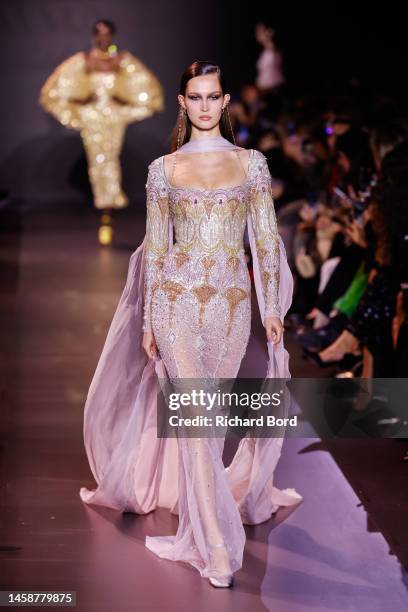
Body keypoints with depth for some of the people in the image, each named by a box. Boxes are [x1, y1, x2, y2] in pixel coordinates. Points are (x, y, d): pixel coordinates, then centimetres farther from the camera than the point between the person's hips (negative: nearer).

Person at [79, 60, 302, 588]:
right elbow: (156, 247, 6)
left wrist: (272, 307, 1)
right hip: (177, 296, -1)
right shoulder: (164, 168, 6)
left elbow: (265, 239, 7)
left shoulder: (251, 162, 8)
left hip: (233, 299, 1)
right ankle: (217, 549, -4)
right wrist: (149, 321, 4)